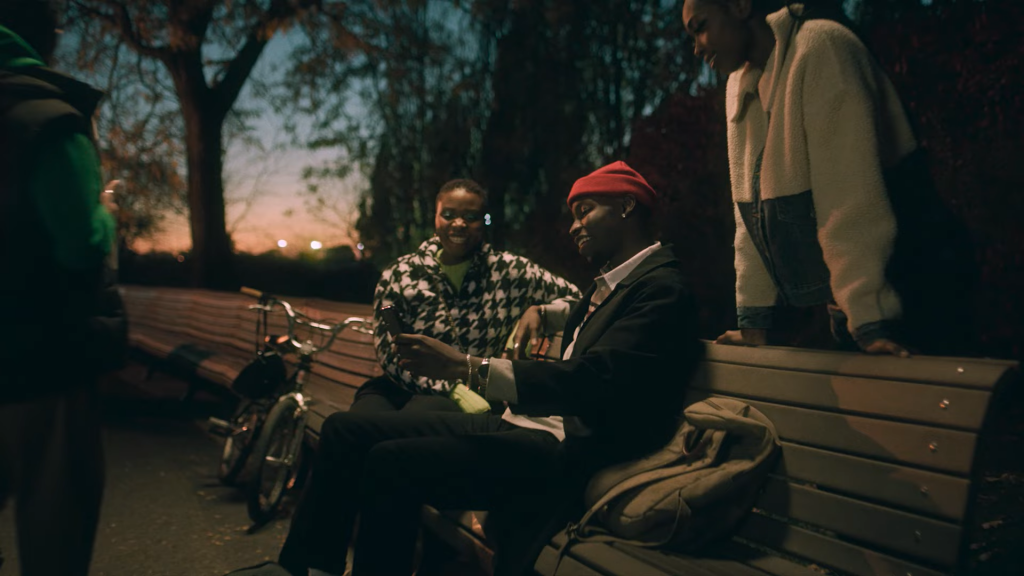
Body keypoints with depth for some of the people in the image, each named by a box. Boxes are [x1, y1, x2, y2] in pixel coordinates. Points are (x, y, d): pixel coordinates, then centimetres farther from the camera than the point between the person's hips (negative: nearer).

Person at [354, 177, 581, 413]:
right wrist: (452, 390, -14)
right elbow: (389, 351, -3)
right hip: (404, 390, 2)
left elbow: (573, 297, 13)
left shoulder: (510, 271, 4)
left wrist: (539, 312, -10)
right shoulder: (398, 276, 5)